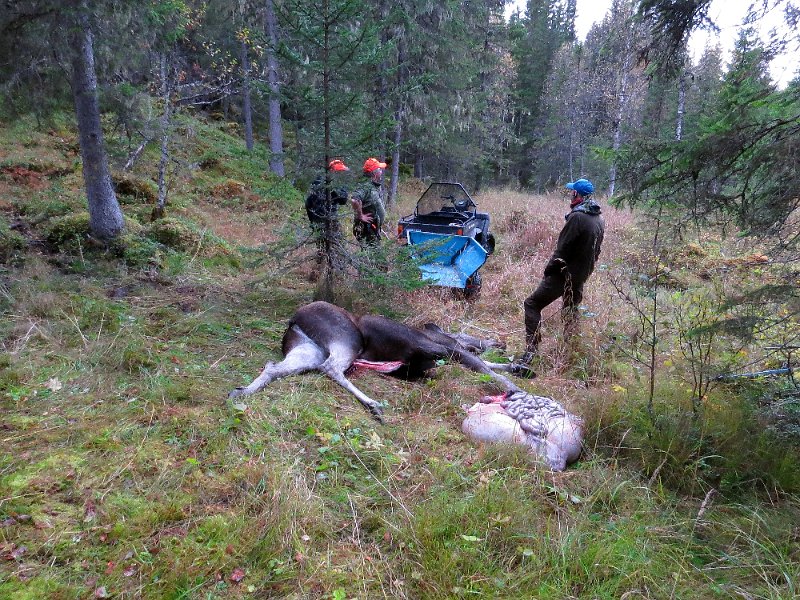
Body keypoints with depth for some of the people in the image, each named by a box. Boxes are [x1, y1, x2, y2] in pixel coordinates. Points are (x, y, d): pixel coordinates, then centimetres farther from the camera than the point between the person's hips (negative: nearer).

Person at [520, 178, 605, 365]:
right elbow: (596, 250, 14)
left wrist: (549, 268, -8)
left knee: (532, 304, -5)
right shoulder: (599, 220, 7)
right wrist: (586, 268, 19)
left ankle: (531, 348, -13)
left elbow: (563, 248, -19)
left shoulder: (577, 217, -20)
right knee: (571, 310, 22)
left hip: (564, 274, -8)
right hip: (581, 276, 9)